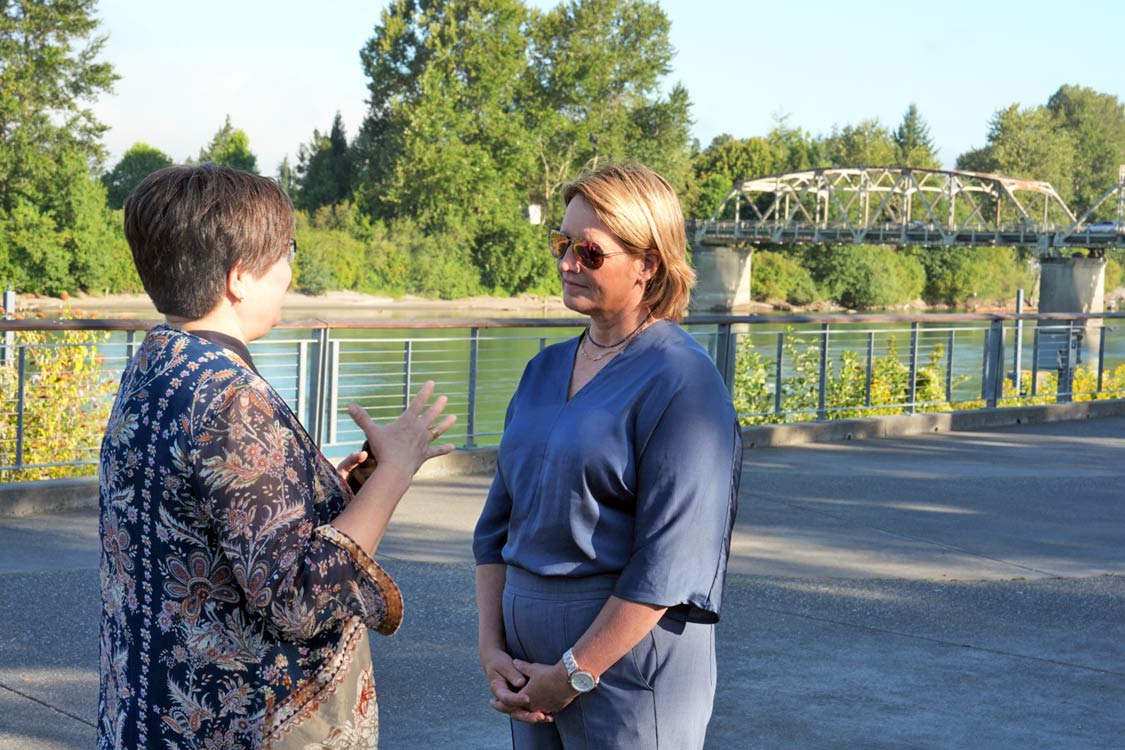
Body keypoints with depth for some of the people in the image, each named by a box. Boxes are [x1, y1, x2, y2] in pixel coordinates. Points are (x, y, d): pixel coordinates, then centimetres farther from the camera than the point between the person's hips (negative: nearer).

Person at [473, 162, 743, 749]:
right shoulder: (545, 369, 9)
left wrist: (573, 673, -16)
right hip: (528, 644, 7)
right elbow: (498, 523, 11)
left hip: (629, 651, -6)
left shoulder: (680, 381, -13)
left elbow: (669, 562, -18)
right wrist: (492, 647, 2)